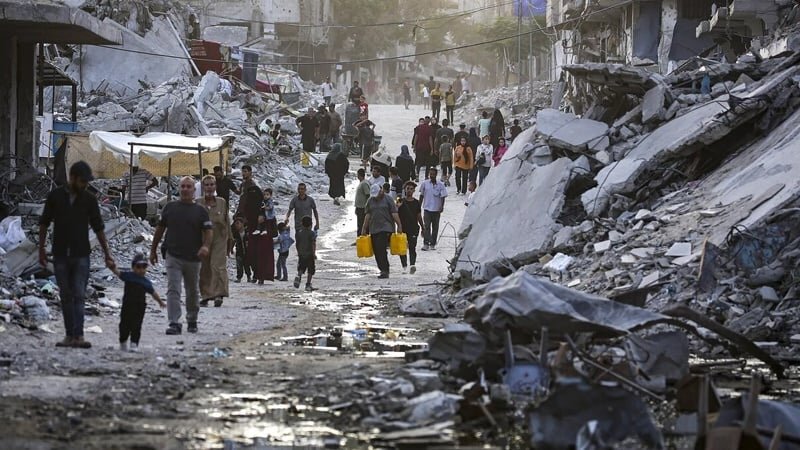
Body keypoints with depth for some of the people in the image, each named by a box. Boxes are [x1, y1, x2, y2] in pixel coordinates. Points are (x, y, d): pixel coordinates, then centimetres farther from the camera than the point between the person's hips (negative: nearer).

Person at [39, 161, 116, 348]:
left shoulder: (89, 199, 2)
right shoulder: (55, 196, 1)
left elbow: (98, 228, 6)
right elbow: (44, 223, 8)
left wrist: (107, 255, 3)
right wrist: (41, 249, 4)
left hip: (81, 255, -1)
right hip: (60, 255, 1)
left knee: (79, 296, -10)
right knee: (66, 297, 5)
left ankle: (78, 336, -18)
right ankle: (69, 336, 8)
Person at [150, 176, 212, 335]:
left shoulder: (200, 211, 3)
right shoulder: (170, 208, 6)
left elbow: (208, 231, -4)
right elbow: (160, 228, 13)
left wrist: (206, 246, -23)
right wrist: (153, 249, 14)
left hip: (193, 258, 1)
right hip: (173, 256, -1)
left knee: (193, 292, 15)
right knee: (173, 290, -12)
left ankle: (192, 321, 33)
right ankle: (174, 324, -17)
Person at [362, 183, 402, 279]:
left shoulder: (388, 199, -1)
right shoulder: (370, 201, 13)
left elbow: (394, 214, -4)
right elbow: (368, 215, 15)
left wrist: (399, 226, -9)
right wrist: (364, 229, 12)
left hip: (385, 228, -6)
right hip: (373, 229, 6)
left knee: (381, 249, -16)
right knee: (376, 251, 5)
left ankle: (385, 271, -16)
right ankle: (383, 270, 15)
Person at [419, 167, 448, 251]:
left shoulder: (441, 185, -2)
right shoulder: (425, 184, 0)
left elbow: (442, 197, -1)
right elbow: (421, 195, 8)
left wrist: (442, 207, -13)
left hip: (436, 209, 1)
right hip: (427, 209, -1)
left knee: (435, 227, 8)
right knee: (426, 226, -11)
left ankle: (433, 244, 17)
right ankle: (426, 244, -12)